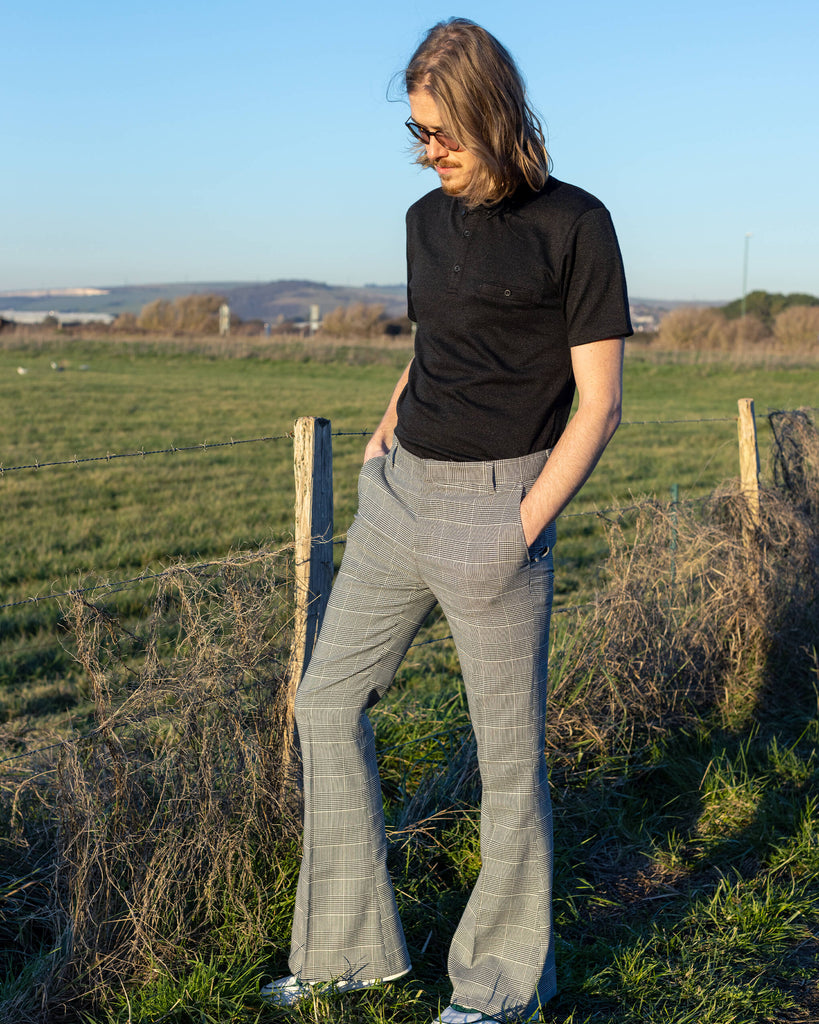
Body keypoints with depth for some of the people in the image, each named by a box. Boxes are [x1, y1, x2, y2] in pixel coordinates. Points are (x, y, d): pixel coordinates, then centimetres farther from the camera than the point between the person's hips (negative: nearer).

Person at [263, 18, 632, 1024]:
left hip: (496, 504, -7)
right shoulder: (427, 220, 12)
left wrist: (521, 532, -15)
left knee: (509, 751, 4)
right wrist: (387, 431, 8)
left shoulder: (574, 224, -7)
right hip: (400, 491, 7)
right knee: (327, 703, 11)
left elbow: (598, 403, -9)